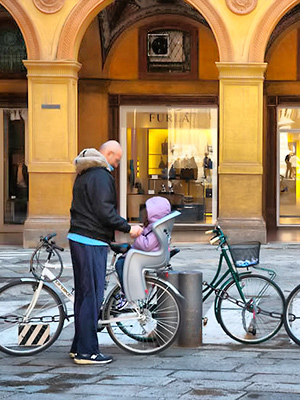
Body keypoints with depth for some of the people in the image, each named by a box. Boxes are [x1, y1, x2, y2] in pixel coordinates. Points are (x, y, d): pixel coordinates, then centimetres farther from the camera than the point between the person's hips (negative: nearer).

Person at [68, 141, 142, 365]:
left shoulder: (84, 174, 20)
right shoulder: (101, 176, -13)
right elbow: (104, 210, -20)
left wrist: (111, 229, 23)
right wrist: (128, 228, -12)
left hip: (78, 238, 10)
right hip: (92, 243, -10)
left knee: (84, 294, 14)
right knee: (92, 295, -7)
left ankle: (79, 347, 19)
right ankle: (87, 351, -6)